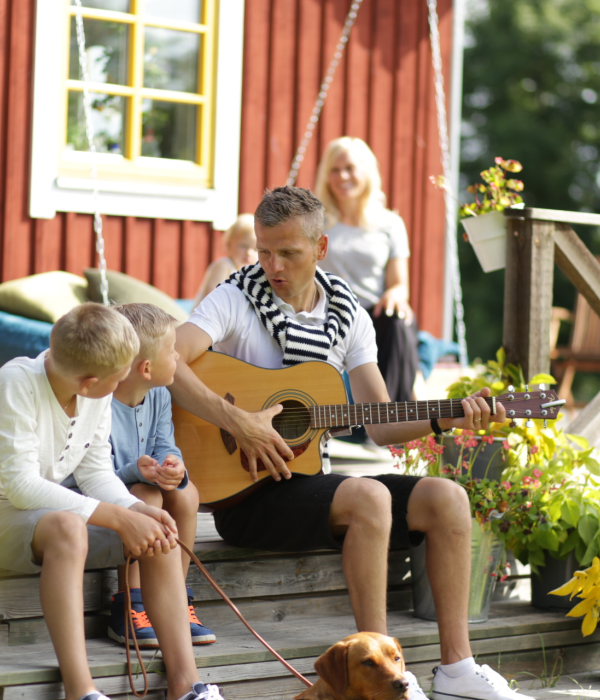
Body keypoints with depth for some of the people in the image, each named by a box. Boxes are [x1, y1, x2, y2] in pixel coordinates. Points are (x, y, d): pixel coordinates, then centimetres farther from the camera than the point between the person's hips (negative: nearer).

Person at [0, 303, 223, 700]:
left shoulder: (98, 394, -2)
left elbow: (96, 472, 3)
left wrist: (137, 511, -19)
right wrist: (118, 517, -30)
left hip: (52, 510, 7)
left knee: (157, 533, -12)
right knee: (67, 527, -39)